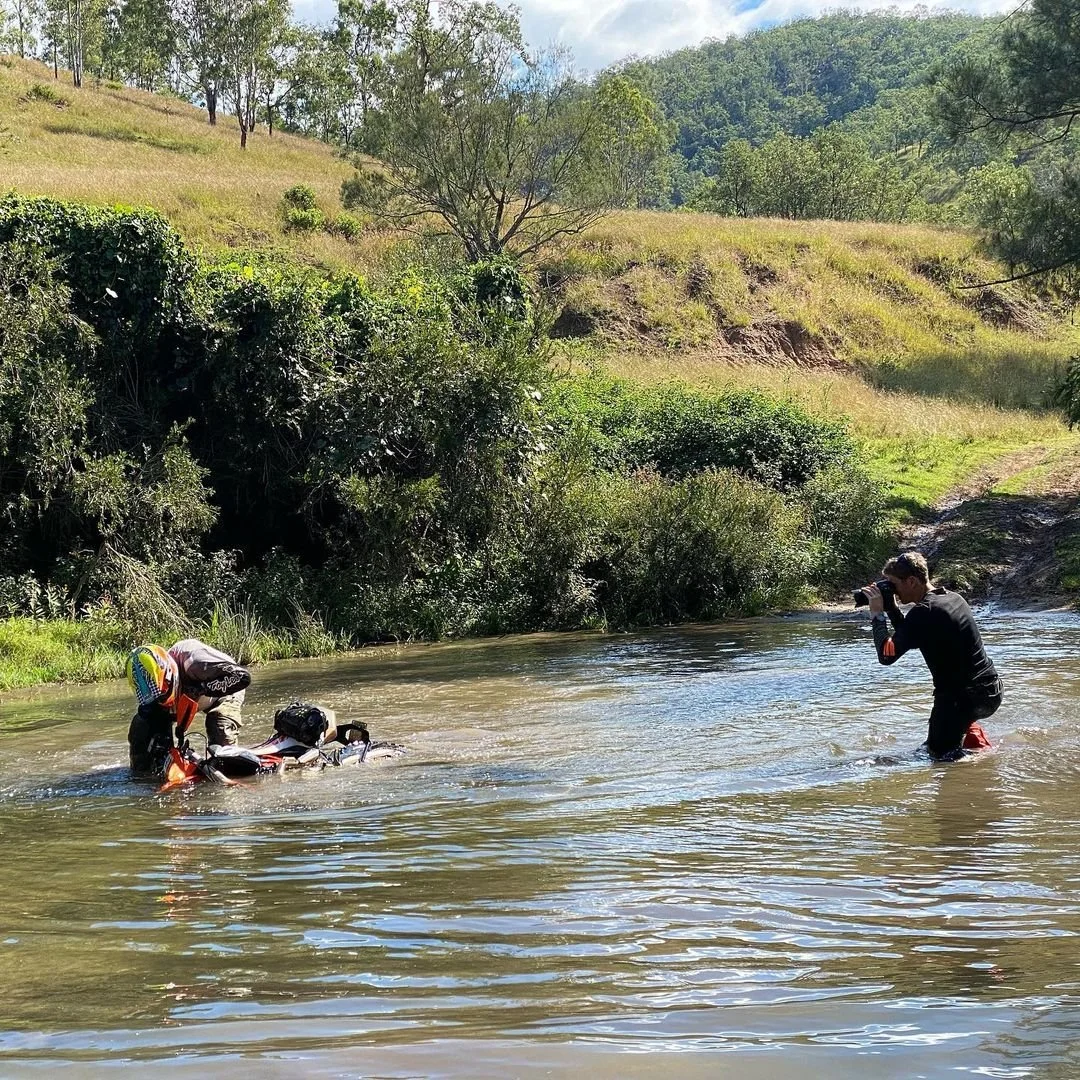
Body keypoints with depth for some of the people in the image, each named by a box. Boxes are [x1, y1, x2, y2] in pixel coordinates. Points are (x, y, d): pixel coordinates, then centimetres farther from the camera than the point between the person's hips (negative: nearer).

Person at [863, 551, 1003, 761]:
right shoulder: (953, 598, 10)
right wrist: (891, 608, 11)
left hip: (965, 697, -9)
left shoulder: (924, 612, -20)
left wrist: (877, 614, -13)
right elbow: (909, 637, 21)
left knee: (942, 755, 6)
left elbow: (887, 654, -23)